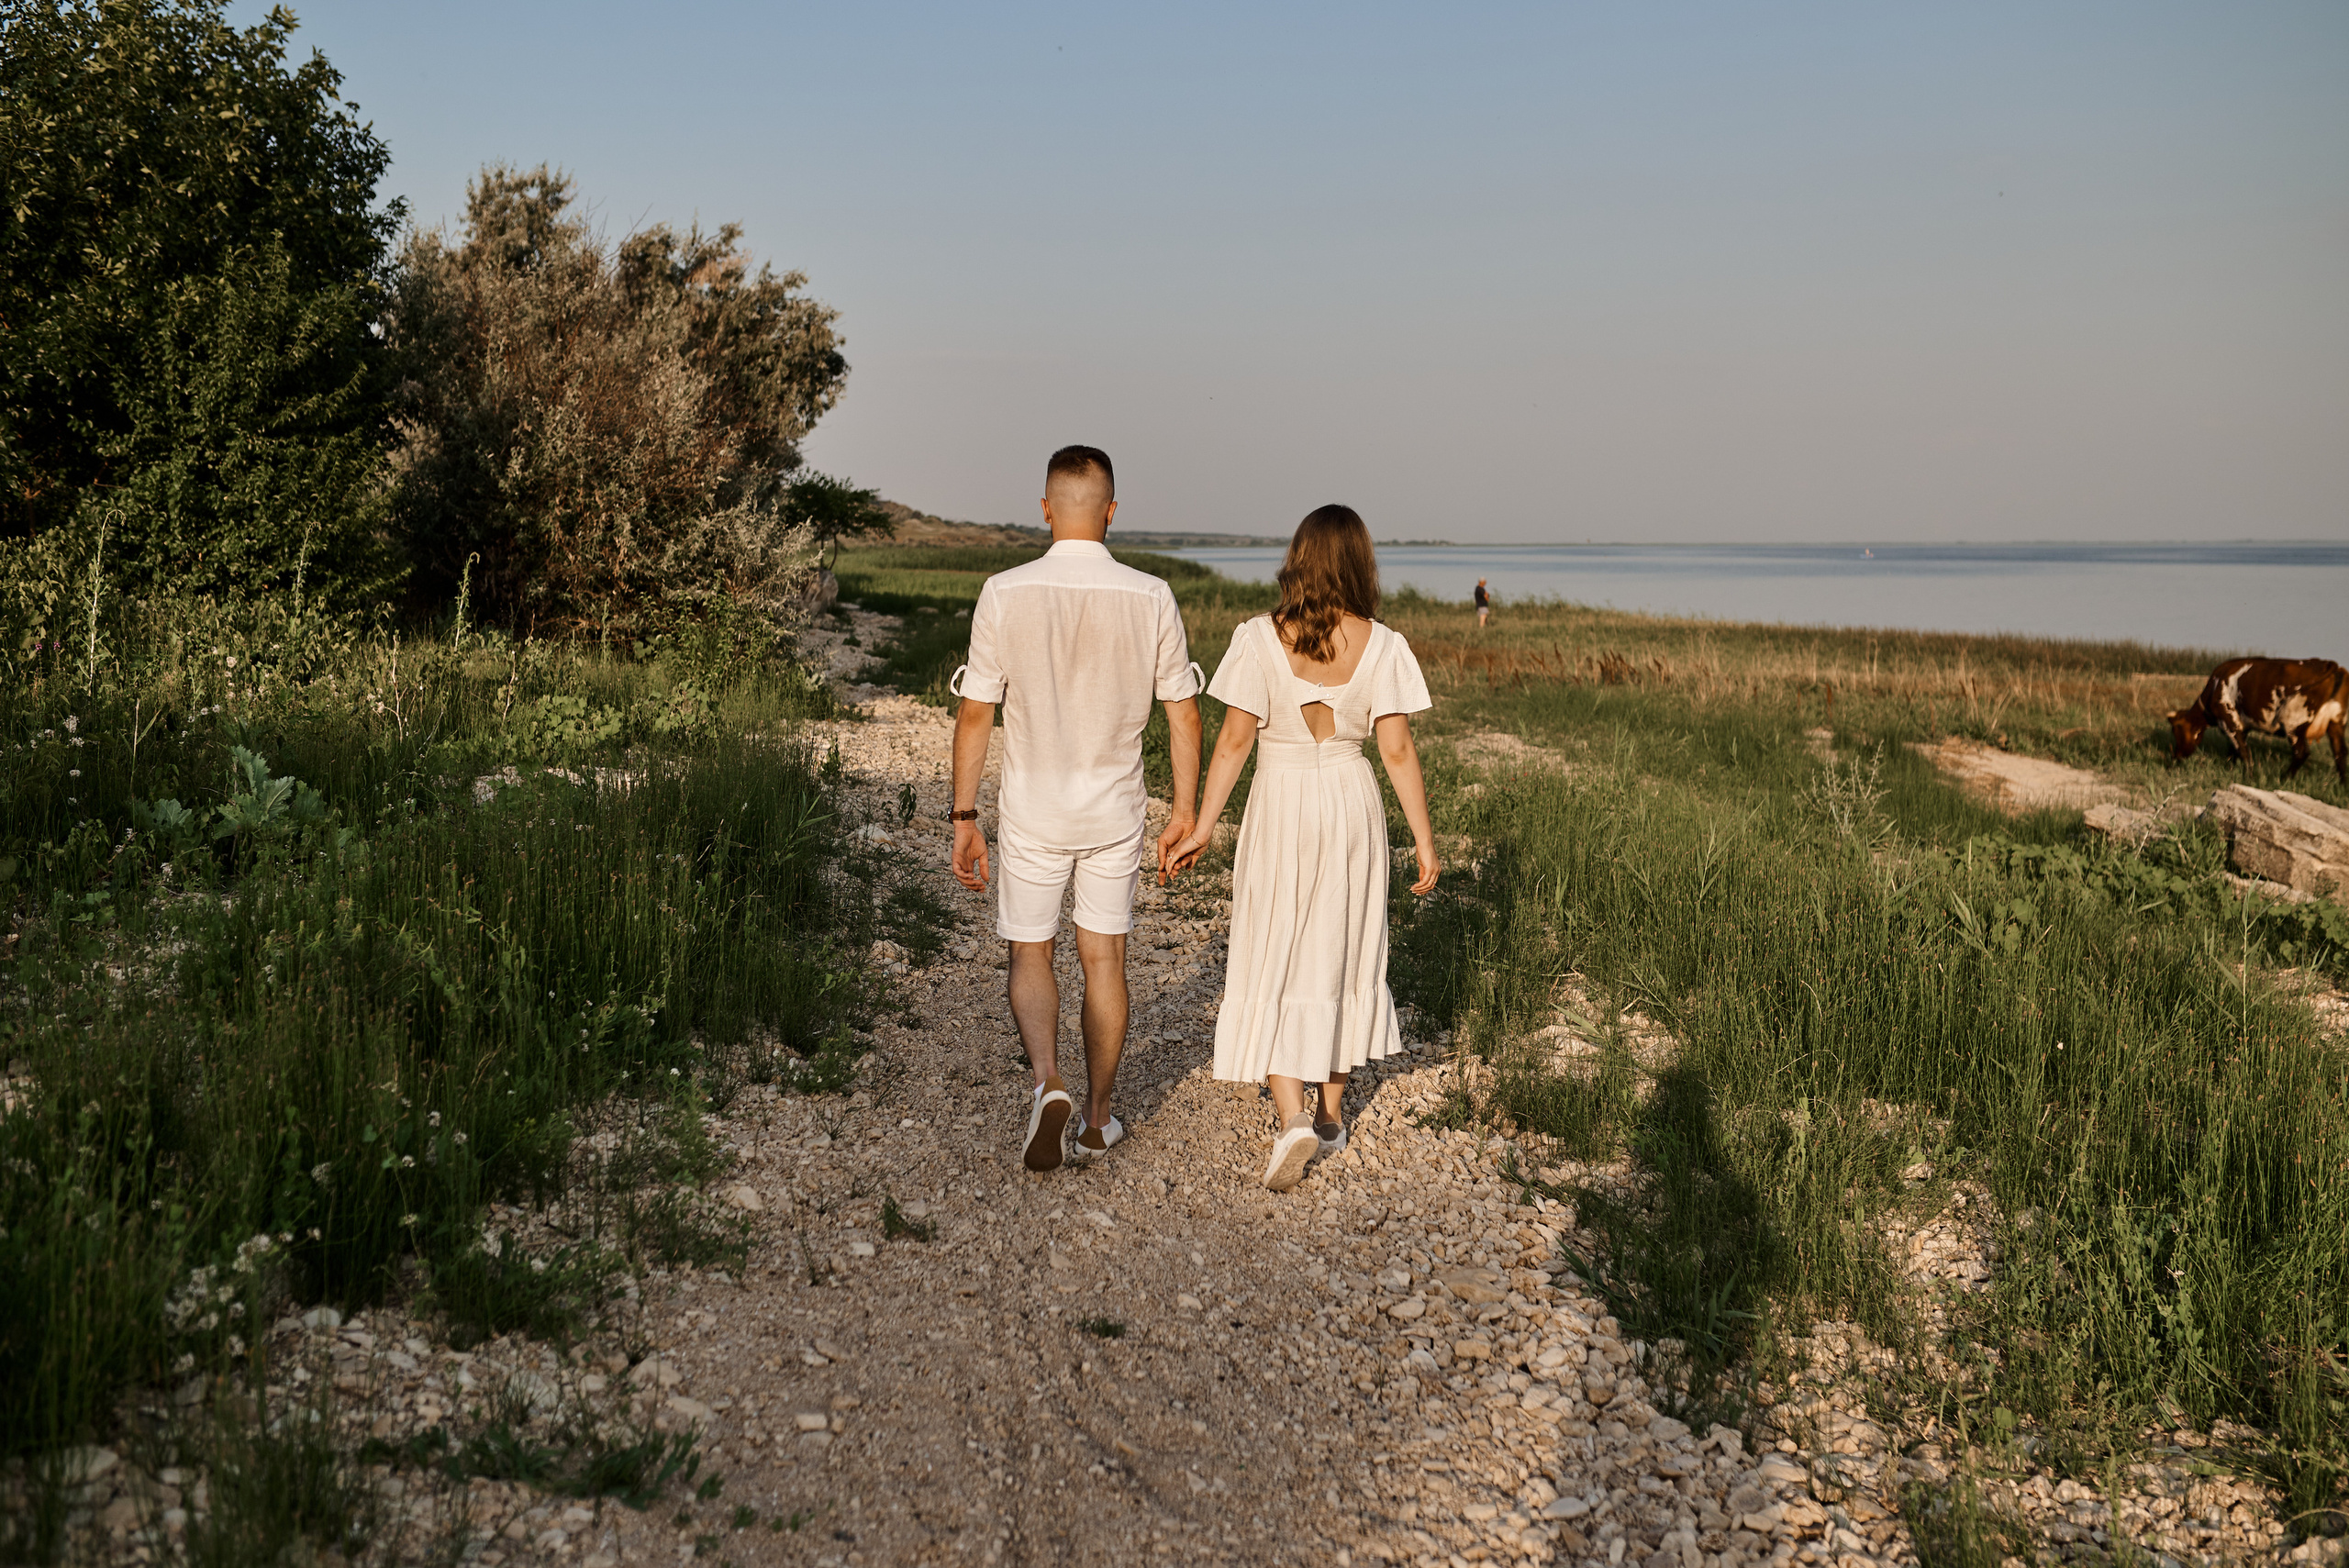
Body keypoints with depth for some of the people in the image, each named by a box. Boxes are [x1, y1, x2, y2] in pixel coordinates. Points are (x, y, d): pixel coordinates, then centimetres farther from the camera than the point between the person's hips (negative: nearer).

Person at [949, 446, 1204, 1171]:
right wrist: (1184, 810, 10)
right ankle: (1098, 1119, 23)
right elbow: (1183, 711, -1)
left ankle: (1047, 1081, -11)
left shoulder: (1005, 593, -11)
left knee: (1030, 956, 13)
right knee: (1104, 959, 14)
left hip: (1032, 810, -1)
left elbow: (975, 713, -8)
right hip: (1115, 811, 1)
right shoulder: (1150, 598, -6)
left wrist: (965, 819, -1)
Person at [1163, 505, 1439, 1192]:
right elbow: (1397, 750, -8)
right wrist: (1424, 839, -1)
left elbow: (1234, 738, -12)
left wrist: (1202, 827, -7)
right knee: (1342, 957, 17)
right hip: (1353, 806, 2)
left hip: (1280, 807, -2)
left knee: (1272, 967, 6)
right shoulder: (1381, 646, -6)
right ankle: (1331, 1112, 27)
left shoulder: (1261, 639, -10)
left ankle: (1293, 1121, -9)